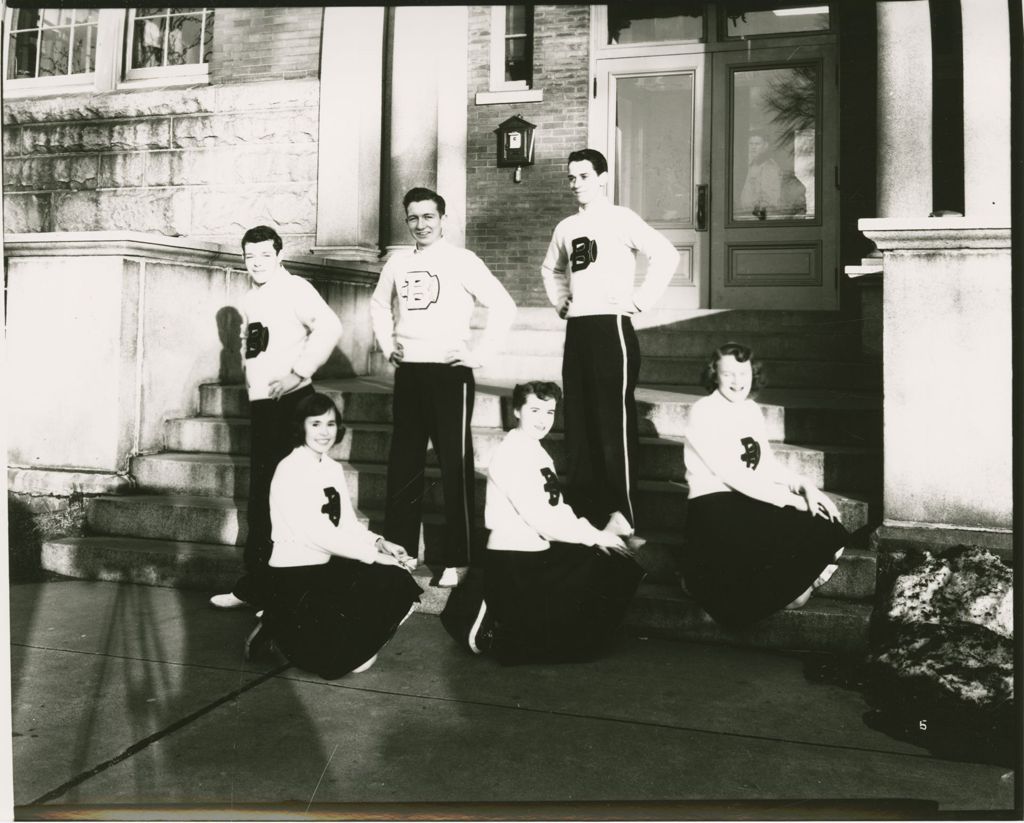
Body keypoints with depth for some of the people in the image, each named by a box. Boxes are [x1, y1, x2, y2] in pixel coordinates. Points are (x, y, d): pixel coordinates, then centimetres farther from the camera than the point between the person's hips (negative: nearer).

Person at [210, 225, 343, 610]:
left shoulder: (295, 288, -8)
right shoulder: (249, 299, 16)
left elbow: (329, 326, -23)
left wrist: (298, 372, -22)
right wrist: (250, 372, 15)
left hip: (290, 401, -8)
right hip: (260, 404, 8)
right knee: (260, 495, 11)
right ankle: (255, 584, 21)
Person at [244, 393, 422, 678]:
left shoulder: (334, 469, 9)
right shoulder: (290, 470, -16)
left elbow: (348, 524, 6)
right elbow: (315, 532, -23)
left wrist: (379, 542, -13)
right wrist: (372, 554, -23)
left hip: (328, 568, 9)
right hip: (293, 577, -9)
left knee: (396, 583, -7)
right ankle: (284, 634, 8)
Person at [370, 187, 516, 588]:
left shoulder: (462, 260, -5)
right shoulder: (397, 263, 10)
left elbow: (504, 306, -8)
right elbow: (379, 304, 27)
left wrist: (480, 354, -11)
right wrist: (387, 345, 14)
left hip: (449, 373, -5)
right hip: (408, 373, 5)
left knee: (455, 466, -1)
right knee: (402, 465, 10)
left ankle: (457, 559, 7)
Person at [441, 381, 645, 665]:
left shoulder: (536, 452, 13)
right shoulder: (511, 454, -17)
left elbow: (557, 510, 9)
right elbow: (540, 519, -22)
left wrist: (597, 534, -6)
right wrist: (596, 536, -16)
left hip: (540, 553, 9)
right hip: (513, 562, -9)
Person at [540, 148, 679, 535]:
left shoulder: (620, 218, -4)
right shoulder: (566, 227, 15)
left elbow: (666, 254, -14)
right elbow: (551, 268, 33)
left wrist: (641, 299, -13)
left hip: (610, 326, -7)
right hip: (576, 329, 7)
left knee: (614, 423, -6)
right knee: (578, 423, 9)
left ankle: (621, 515, 1)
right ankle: (581, 510, 18)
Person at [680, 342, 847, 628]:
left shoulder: (752, 410, 12)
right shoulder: (703, 412, -11)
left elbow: (768, 464, 14)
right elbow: (730, 473, -18)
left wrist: (805, 486, -4)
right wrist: (788, 498, -19)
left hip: (750, 499, 7)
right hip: (712, 506, -7)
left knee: (826, 527, -12)